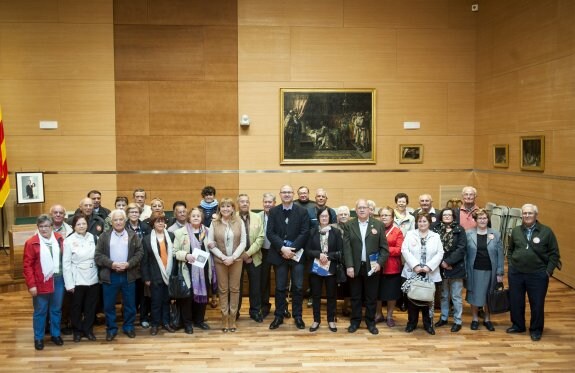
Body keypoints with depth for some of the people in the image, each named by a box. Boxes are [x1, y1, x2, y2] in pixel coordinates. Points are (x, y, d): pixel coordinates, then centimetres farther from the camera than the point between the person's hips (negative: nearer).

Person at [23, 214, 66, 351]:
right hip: (41, 282, -3)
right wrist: (31, 285, -12)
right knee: (40, 311, 7)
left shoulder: (59, 239, 4)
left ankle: (55, 334, 28)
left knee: (56, 309, 14)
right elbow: (27, 265, -8)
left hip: (58, 280, 4)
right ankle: (38, 338, 20)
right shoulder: (31, 243, -8)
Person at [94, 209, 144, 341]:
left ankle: (129, 327, 24)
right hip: (110, 276, 0)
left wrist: (128, 264, -15)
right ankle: (111, 329, 20)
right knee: (109, 305, 6)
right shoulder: (104, 236, 3)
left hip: (128, 275, 0)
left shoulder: (133, 235, 4)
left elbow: (140, 253, -1)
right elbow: (98, 255, -3)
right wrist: (111, 264, -16)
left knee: (130, 304, 8)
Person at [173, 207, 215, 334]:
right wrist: (186, 255, -20)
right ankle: (187, 323, 15)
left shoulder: (207, 231, 8)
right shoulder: (180, 232, -4)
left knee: (203, 294, 11)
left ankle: (199, 320, 27)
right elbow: (175, 251, -6)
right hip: (188, 270, -4)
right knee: (188, 296, 1)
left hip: (203, 269, 4)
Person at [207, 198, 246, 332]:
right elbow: (210, 243, -3)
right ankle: (225, 319, 15)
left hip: (236, 260, 0)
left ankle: (232, 319, 14)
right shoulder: (214, 223, -1)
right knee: (223, 289, 5)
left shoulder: (239, 223, 0)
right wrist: (223, 257, -12)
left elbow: (243, 243, -2)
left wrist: (233, 257, -12)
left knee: (234, 289, 5)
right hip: (220, 261, 0)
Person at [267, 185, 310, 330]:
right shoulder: (273, 211, 4)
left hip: (297, 254, 0)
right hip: (279, 254, 1)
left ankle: (297, 316, 17)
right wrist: (282, 248, -17)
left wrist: (292, 249, -16)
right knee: (280, 287, 8)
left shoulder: (302, 212, 1)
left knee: (298, 287, 4)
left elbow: (304, 233, -6)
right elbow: (270, 233, -4)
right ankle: (279, 316, 18)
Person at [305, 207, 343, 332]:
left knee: (331, 295, 9)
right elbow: (307, 250, -2)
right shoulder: (312, 232, 1)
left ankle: (331, 320, 22)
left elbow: (340, 252, -4)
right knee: (316, 295, 8)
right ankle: (316, 320, 20)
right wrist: (319, 254, -17)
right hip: (315, 268, 1)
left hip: (331, 269, 0)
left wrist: (328, 256, -16)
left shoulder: (336, 232, -1)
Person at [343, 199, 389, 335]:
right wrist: (349, 266, -10)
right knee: (355, 297, 9)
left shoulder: (379, 225, 2)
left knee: (371, 297, 8)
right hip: (355, 267, 0)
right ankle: (355, 321, 22)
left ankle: (371, 322, 21)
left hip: (372, 267, 0)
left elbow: (384, 247, 0)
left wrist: (380, 263, -11)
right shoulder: (349, 225, 3)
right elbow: (346, 247, -2)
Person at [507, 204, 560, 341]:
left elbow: (554, 253, -3)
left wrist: (548, 271, -8)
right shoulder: (516, 231, 4)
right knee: (516, 302, 12)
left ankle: (536, 330, 22)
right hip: (516, 273, 3)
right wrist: (511, 264, 5)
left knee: (537, 304, 6)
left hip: (538, 275, -3)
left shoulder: (546, 231, -6)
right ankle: (517, 325, 30)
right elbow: (510, 250, 15)